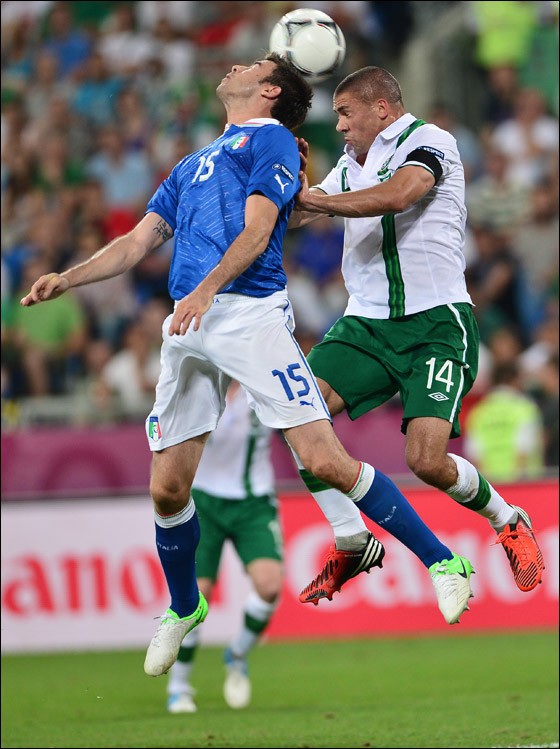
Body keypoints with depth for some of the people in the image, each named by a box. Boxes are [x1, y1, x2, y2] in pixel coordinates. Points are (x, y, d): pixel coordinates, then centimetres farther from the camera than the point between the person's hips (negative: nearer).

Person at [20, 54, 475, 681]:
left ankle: (443, 562, -5)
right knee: (167, 489, 2)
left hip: (250, 311, -6)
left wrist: (205, 289, -21)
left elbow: (255, 231, -6)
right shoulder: (190, 166, 31)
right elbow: (137, 242, 31)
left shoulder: (271, 140, 8)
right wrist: (66, 280, 17)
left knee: (326, 463, -15)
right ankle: (183, 609, 25)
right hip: (188, 326, 7)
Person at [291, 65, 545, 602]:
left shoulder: (429, 142, -4)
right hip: (365, 324, 7)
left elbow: (397, 195, -23)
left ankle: (509, 523, 11)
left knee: (427, 460, -19)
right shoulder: (351, 165, 21)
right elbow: (293, 214, 20)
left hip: (435, 322, -7)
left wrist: (312, 200, -18)